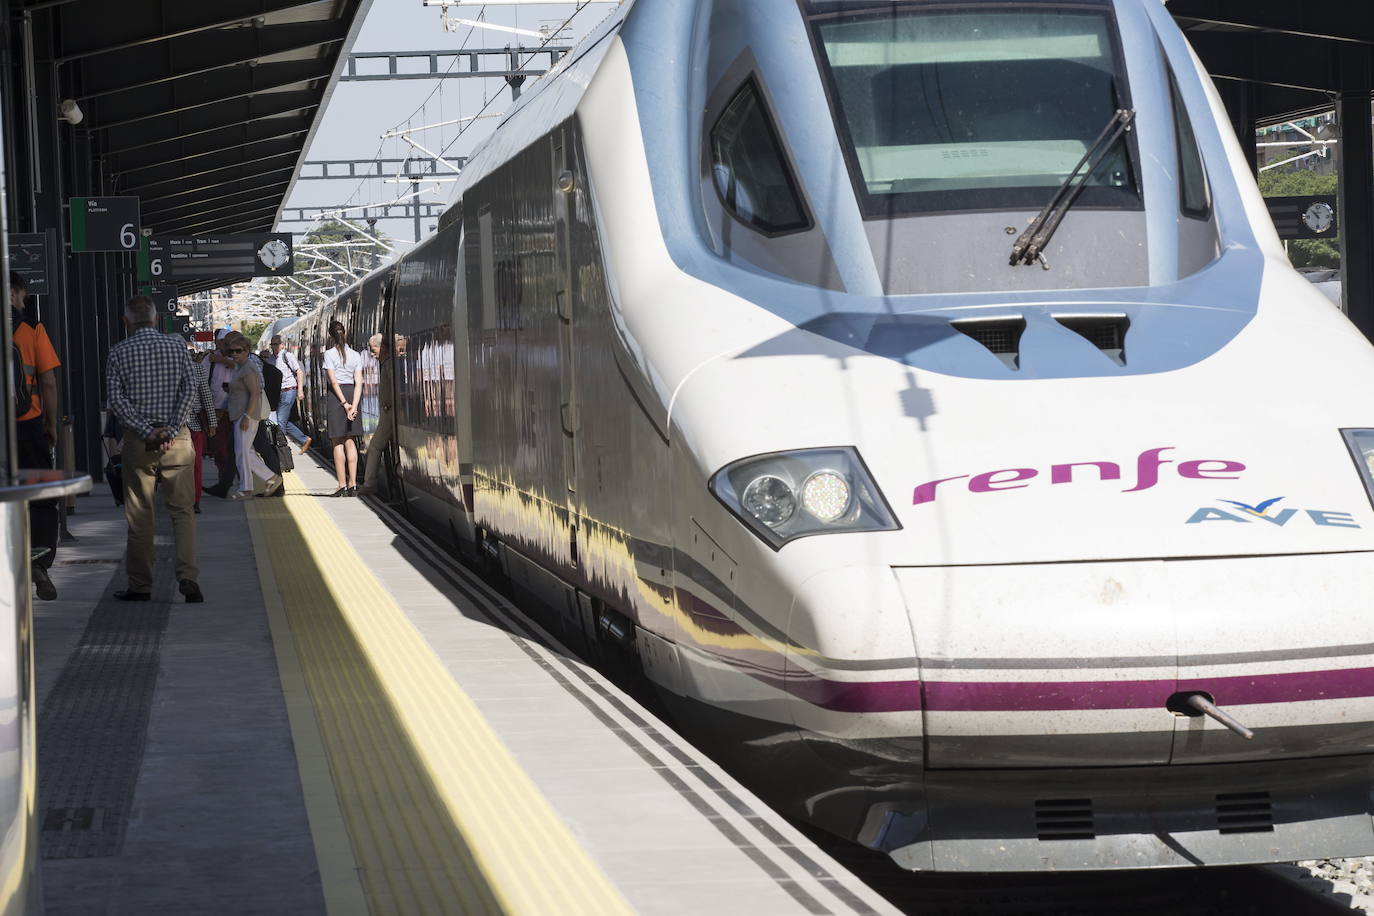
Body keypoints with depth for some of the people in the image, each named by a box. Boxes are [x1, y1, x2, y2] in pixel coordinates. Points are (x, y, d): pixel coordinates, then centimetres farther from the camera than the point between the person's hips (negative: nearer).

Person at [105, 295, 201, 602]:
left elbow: (116, 399, -7)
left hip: (138, 439, 0)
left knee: (139, 515, 6)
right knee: (182, 509, 4)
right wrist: (171, 430, -10)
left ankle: (140, 585, 10)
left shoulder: (119, 352, 0)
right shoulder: (177, 346, 3)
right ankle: (187, 576, -10)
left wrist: (147, 431, -11)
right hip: (177, 438, 0)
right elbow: (189, 389, -4)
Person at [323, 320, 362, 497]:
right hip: (352, 394, 4)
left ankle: (342, 486, -2)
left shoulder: (330, 354, -7)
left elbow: (333, 381, -13)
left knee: (338, 442, 0)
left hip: (337, 395, -4)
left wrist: (344, 403, -12)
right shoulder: (356, 355, 6)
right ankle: (353, 484, 7)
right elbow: (358, 382, -2)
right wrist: (354, 405, -8)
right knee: (350, 441, 11)